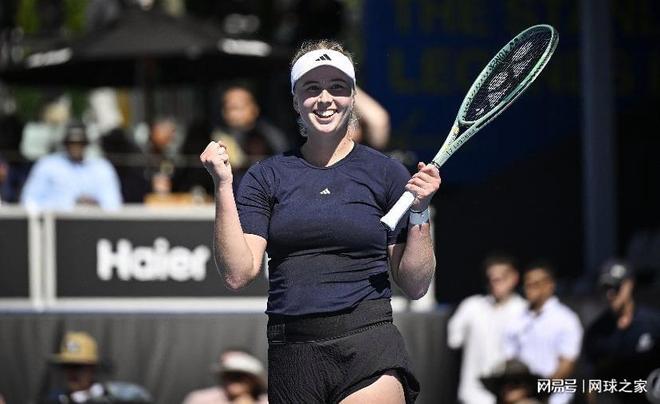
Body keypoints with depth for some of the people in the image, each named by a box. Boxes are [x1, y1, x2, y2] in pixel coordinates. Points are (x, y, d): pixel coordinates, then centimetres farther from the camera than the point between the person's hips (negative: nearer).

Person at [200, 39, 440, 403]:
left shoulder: (386, 174, 7)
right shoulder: (266, 177, 10)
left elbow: (415, 285, 7)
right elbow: (238, 273, -1)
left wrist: (419, 211, -7)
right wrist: (223, 185, -6)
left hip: (369, 352, -2)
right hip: (291, 356, 2)